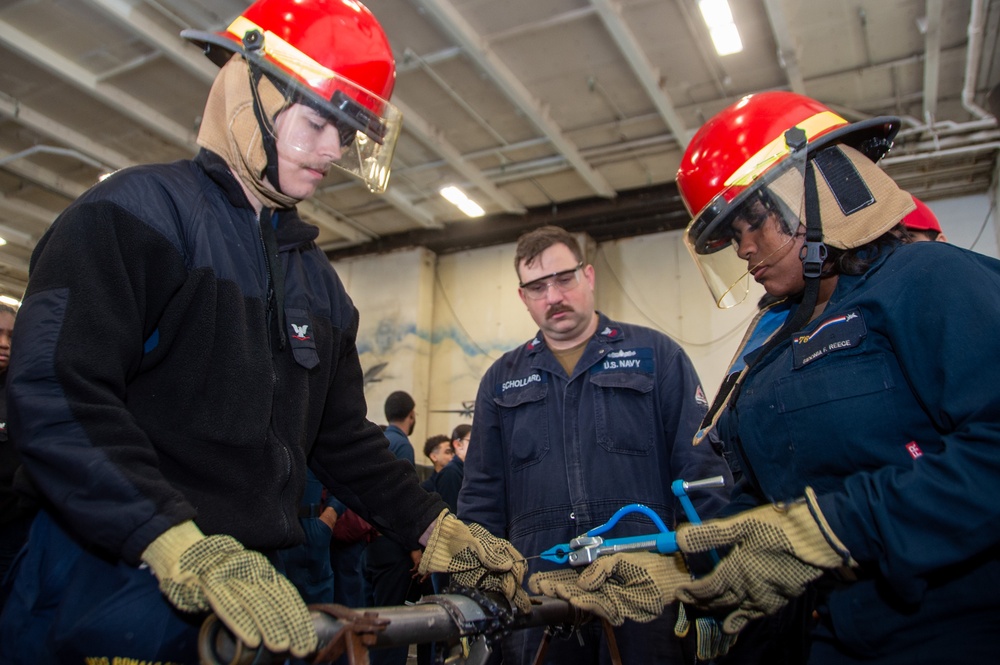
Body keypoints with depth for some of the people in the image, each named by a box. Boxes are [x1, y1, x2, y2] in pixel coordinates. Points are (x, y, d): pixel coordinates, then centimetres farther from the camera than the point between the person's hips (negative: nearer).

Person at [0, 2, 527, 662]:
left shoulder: (318, 279, 14)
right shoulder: (140, 209, -8)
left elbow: (344, 439, 14)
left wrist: (437, 527, 3)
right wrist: (182, 548, -30)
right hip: (109, 591, -6)